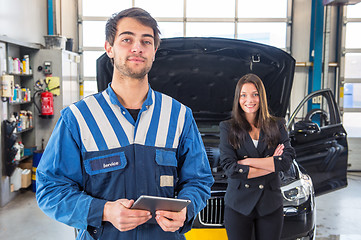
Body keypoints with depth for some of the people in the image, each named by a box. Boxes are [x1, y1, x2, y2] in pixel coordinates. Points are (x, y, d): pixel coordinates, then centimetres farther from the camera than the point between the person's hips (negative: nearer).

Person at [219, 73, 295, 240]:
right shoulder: (227, 128, 0)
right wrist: (271, 165, -9)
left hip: (270, 204, 1)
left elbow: (287, 161, -7)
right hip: (238, 204, -1)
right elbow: (230, 169, -10)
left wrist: (248, 161, -13)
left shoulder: (277, 126, 6)